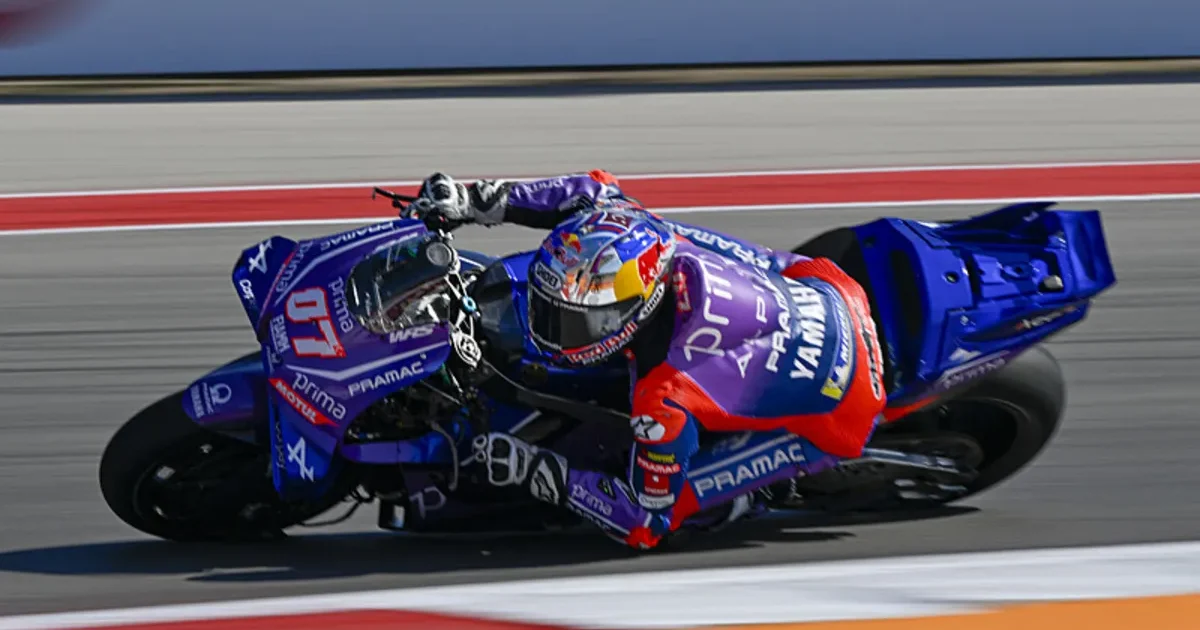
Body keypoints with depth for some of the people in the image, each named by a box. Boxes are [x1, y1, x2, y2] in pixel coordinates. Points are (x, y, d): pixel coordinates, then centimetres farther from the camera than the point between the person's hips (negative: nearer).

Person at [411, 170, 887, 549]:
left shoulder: (665, 401, -36)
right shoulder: (645, 238, -23)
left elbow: (646, 524, -23)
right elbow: (597, 189, 0)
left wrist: (535, 471, -22)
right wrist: (474, 202, -5)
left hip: (838, 411, -7)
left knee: (677, 497, -12)